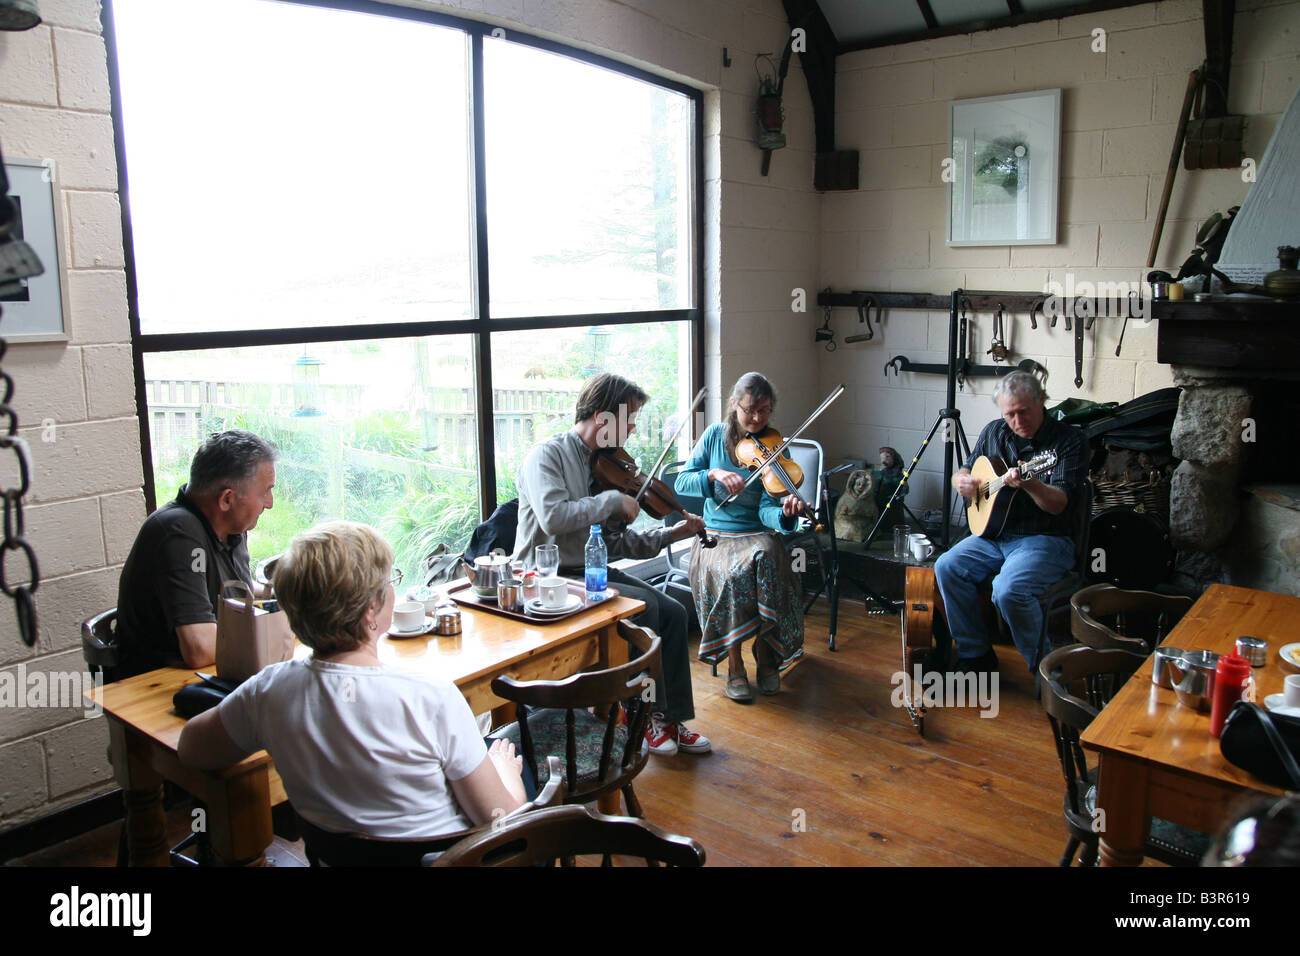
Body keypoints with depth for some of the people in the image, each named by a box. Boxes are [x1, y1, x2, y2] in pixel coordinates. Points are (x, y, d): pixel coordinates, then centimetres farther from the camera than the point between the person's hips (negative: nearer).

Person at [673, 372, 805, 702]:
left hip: (757, 535, 0)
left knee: (765, 558, -33)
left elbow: (766, 509, -13)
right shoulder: (715, 435, 3)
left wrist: (785, 513, -35)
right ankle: (735, 665, -14)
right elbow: (682, 482, 0)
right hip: (716, 536, 0)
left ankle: (765, 653, -12)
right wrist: (714, 474, -18)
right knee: (730, 573, -32)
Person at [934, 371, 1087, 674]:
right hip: (994, 533, 6)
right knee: (947, 567, -16)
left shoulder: (1069, 440, -8)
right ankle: (976, 655, -1)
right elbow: (965, 472, 20)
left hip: (1046, 539, -6)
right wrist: (961, 480, -4)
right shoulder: (994, 432, 9)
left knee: (1009, 590, -31)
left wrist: (1030, 484, -37)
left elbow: (1060, 504, -17)